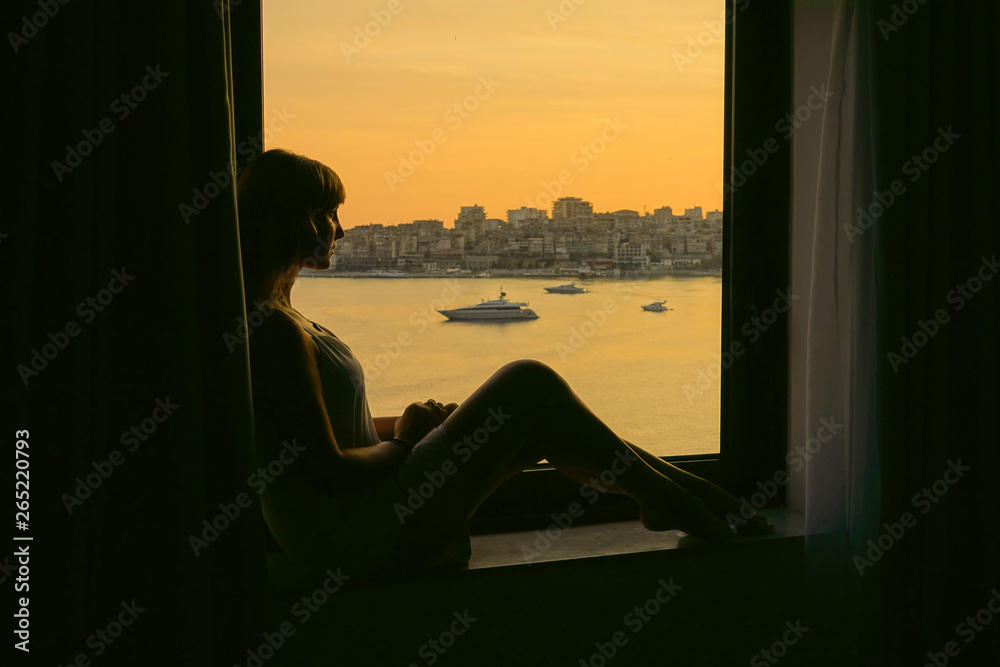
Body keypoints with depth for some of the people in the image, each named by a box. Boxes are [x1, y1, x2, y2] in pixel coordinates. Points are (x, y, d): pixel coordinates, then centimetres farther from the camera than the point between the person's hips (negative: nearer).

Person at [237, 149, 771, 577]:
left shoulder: (268, 316, 11)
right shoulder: (275, 330, -21)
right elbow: (329, 470, -23)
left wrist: (411, 424, 6)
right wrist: (405, 441, -6)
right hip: (352, 540, -10)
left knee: (537, 423, 8)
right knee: (527, 387, -13)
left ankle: (672, 489, 18)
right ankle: (674, 503, 2)